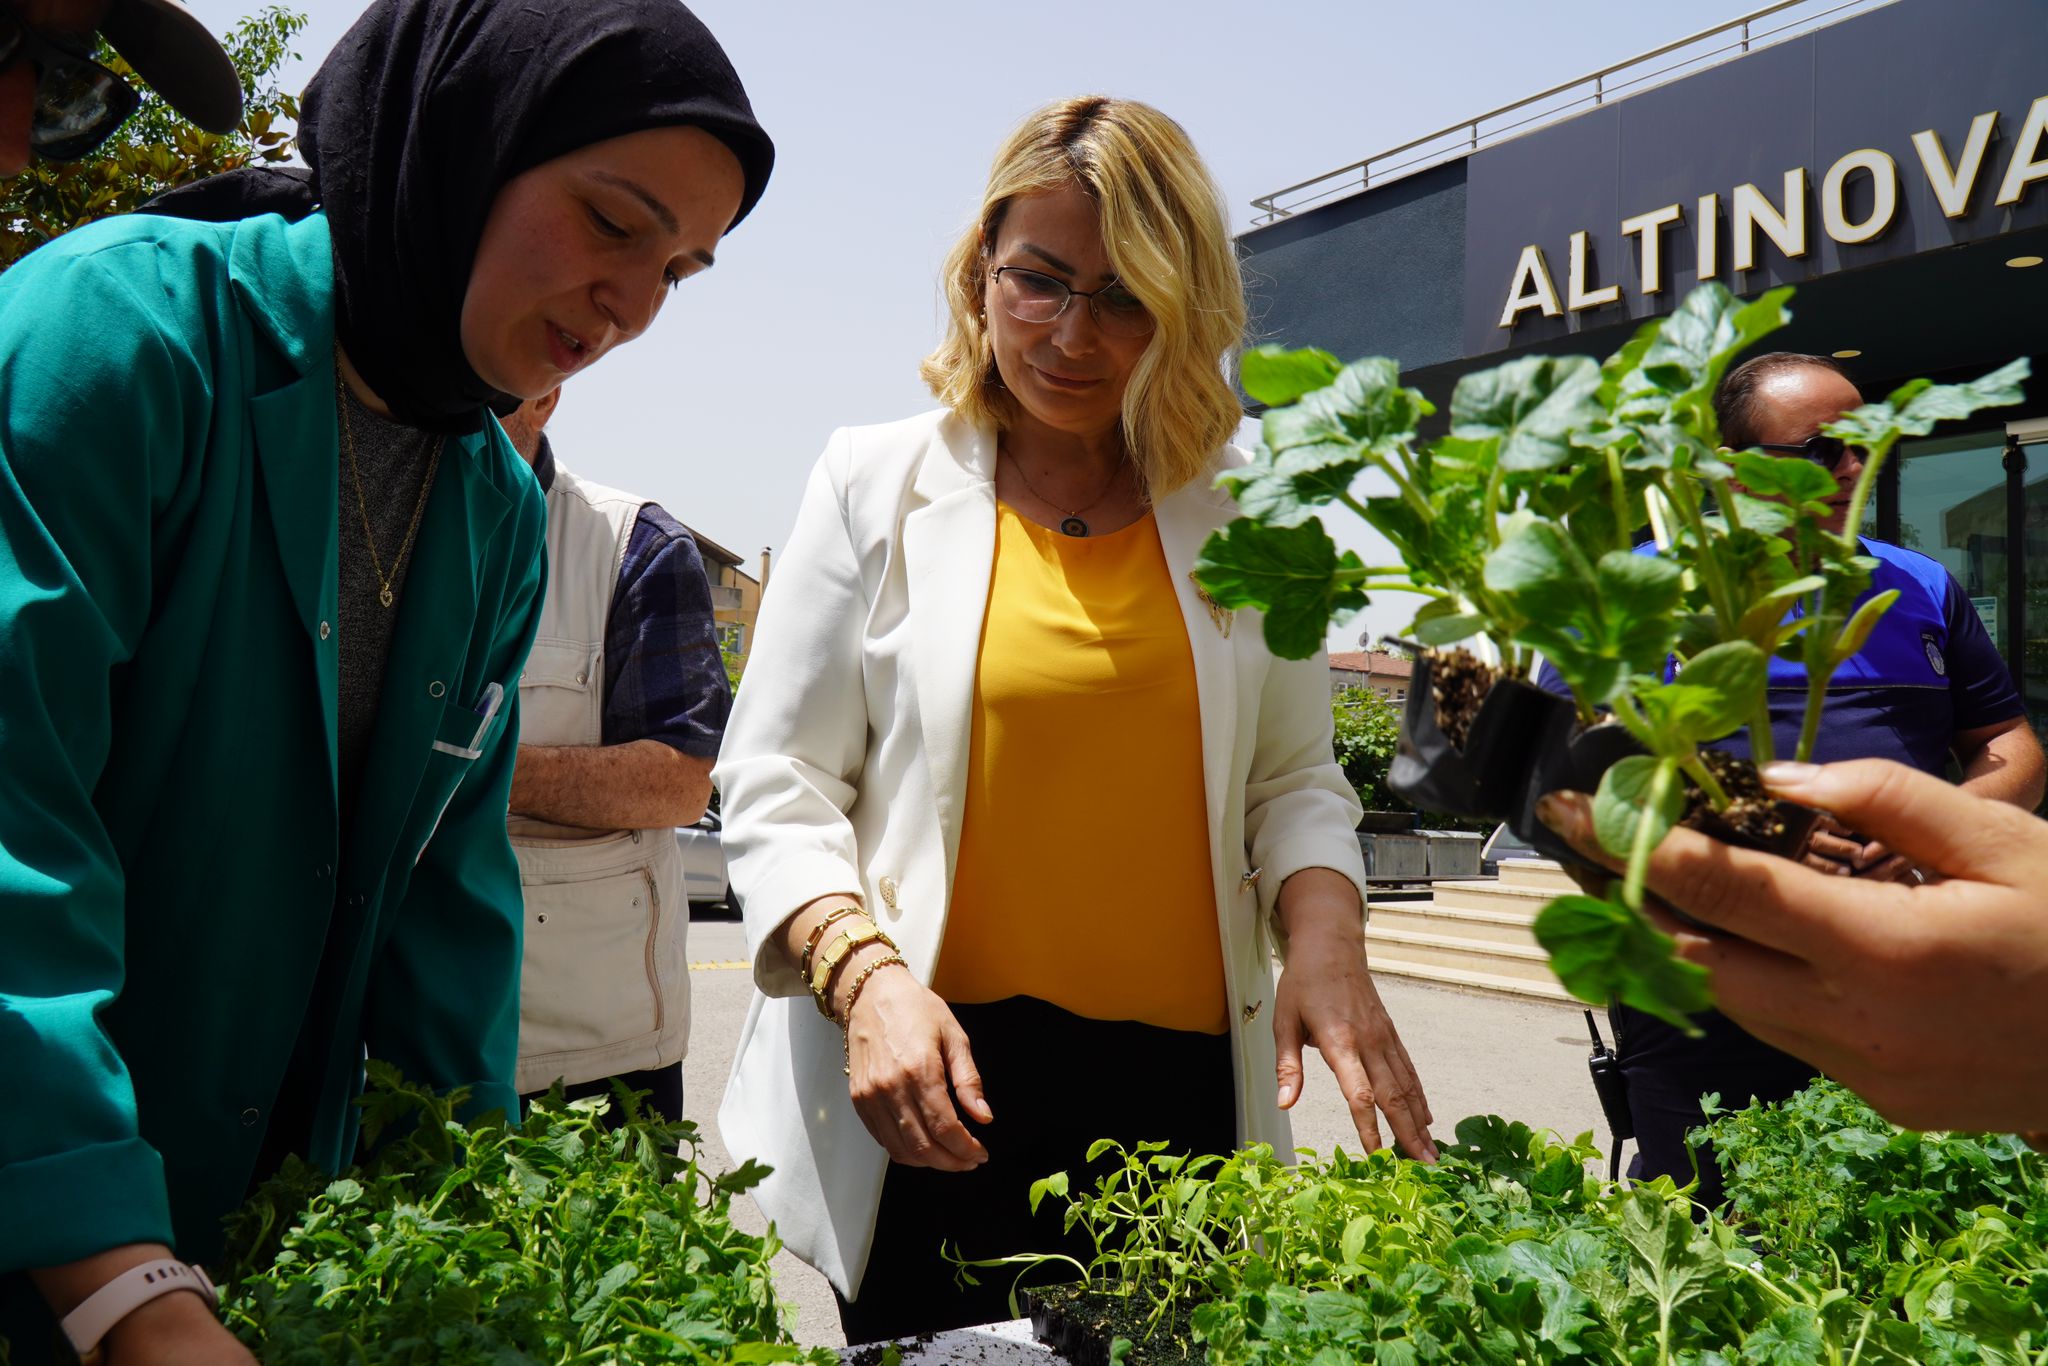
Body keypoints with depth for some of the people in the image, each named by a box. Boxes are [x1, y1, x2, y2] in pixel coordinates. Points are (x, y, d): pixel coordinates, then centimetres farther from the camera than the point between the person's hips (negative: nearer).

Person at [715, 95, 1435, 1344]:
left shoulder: (1236, 511, 7)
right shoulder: (878, 485, 0)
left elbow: (1294, 775, 10)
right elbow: (777, 790, -1)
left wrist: (1325, 935, -9)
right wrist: (866, 973, -17)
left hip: (1182, 1086, 2)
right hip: (942, 1096, -1)